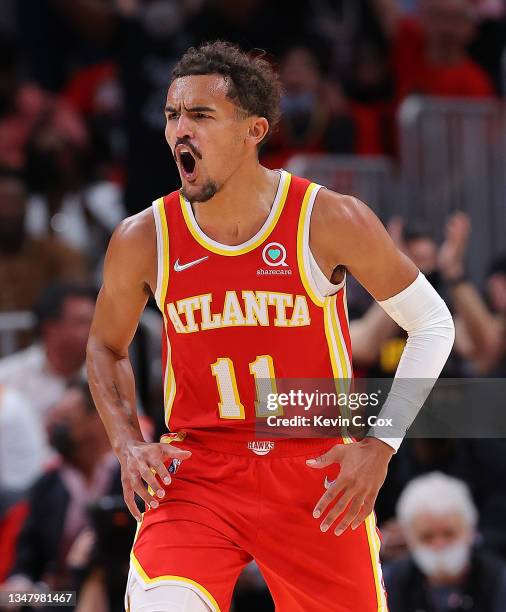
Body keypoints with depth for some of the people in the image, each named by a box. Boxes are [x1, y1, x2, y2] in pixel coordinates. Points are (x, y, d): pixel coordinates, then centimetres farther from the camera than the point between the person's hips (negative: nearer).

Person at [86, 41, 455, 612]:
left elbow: (432, 323, 1)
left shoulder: (331, 221, -10)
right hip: (195, 473, 0)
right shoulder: (143, 240, -4)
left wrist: (380, 445, -7)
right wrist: (128, 444, -2)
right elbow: (105, 347, 15)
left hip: (317, 475, 0)